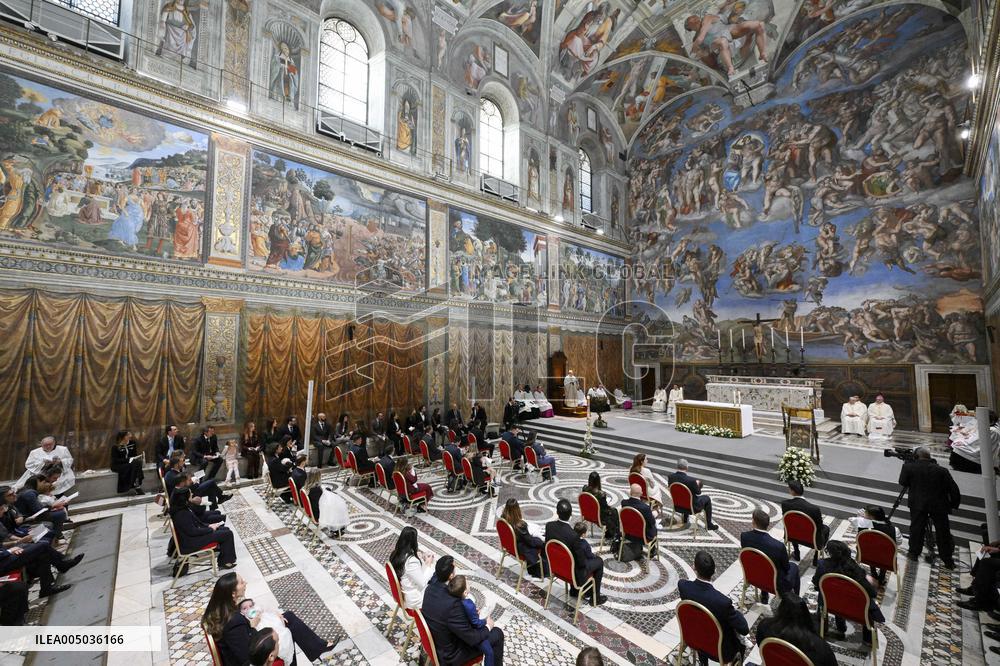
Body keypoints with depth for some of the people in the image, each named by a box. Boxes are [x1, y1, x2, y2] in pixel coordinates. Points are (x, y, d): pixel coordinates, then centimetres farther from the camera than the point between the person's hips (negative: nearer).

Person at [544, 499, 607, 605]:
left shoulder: (549, 525, -19)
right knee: (599, 561, 19)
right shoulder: (573, 535, -36)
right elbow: (582, 562, -23)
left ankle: (574, 589, 41)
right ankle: (595, 597, 30)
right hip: (573, 572, -6)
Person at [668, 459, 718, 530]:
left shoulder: (670, 477, -17)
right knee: (707, 498, 22)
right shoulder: (691, 480, -31)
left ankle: (685, 518, 46)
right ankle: (709, 524, 30)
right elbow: (698, 493, -13)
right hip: (691, 507, -4)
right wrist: (697, 485, 8)